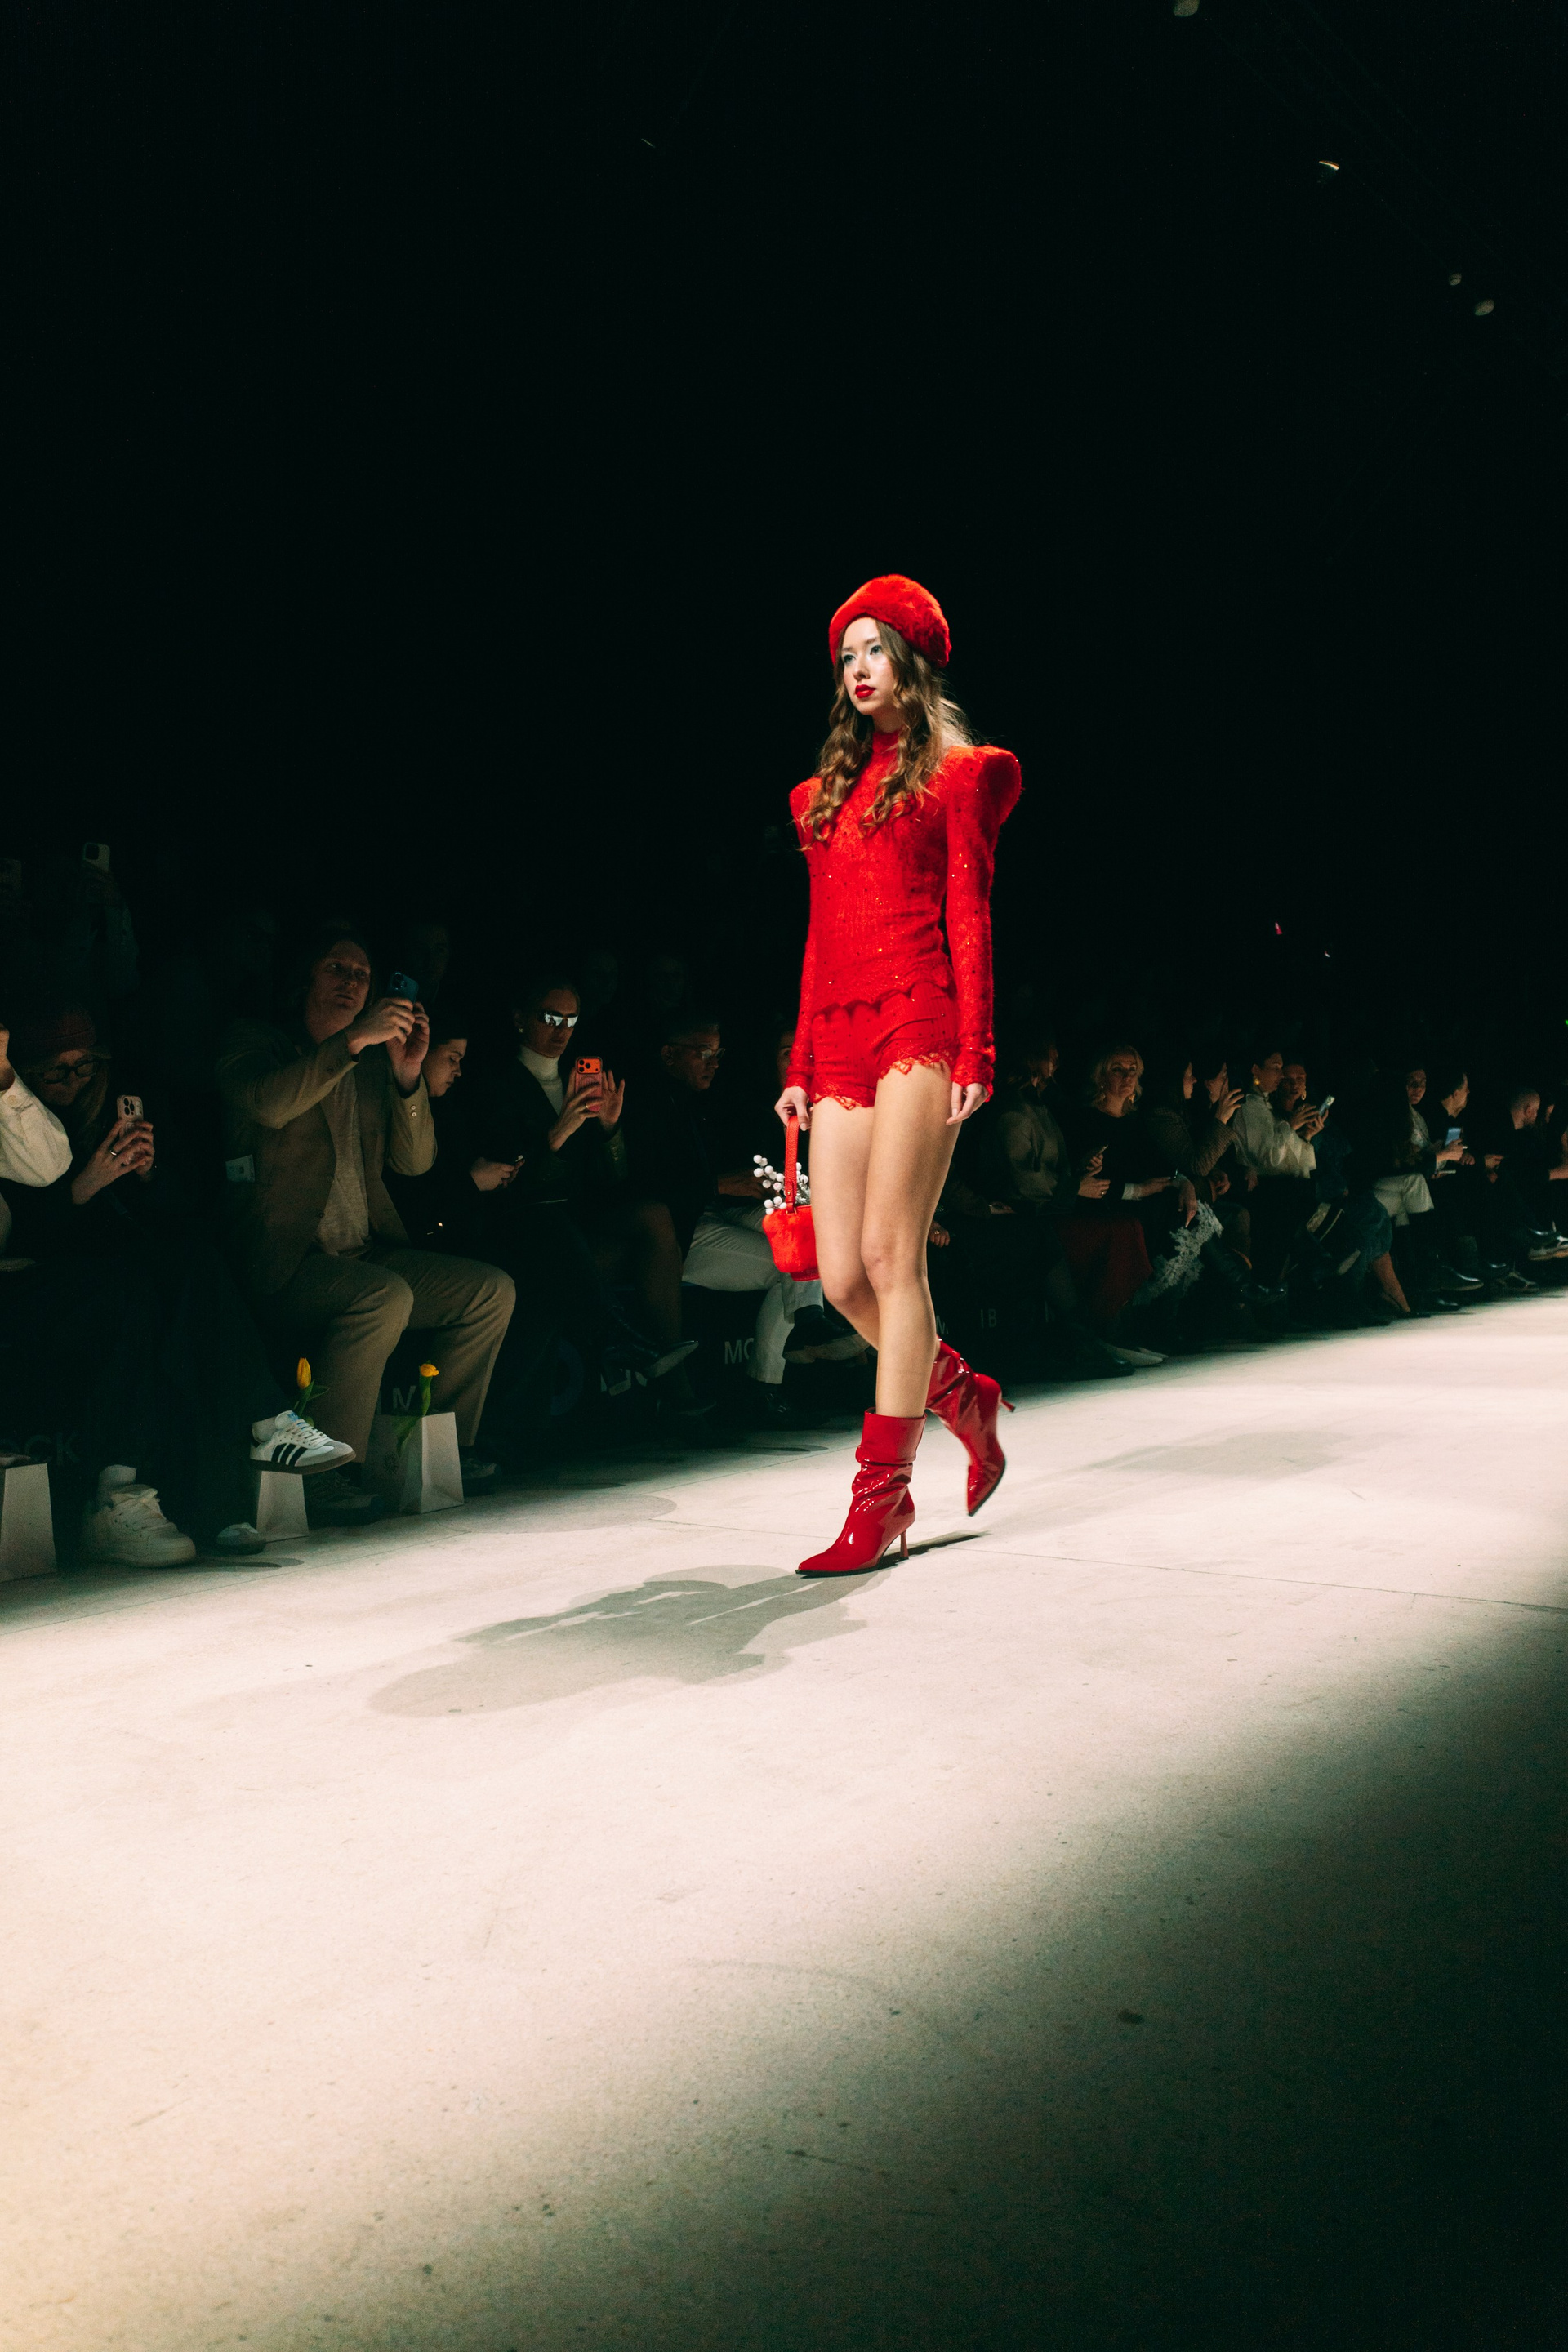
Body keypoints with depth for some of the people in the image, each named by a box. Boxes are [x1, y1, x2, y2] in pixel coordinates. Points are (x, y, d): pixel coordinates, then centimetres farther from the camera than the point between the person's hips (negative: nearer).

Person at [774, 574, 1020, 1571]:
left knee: (891, 1254, -12)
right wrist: (800, 1066, 15)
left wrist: (974, 1053, -10)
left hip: (919, 1023, -6)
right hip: (839, 1039, 6)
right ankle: (963, 1394, 26)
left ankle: (884, 1495, -5)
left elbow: (970, 921, -1)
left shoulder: (955, 777, 7)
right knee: (843, 1277, 0)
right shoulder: (827, 793, 23)